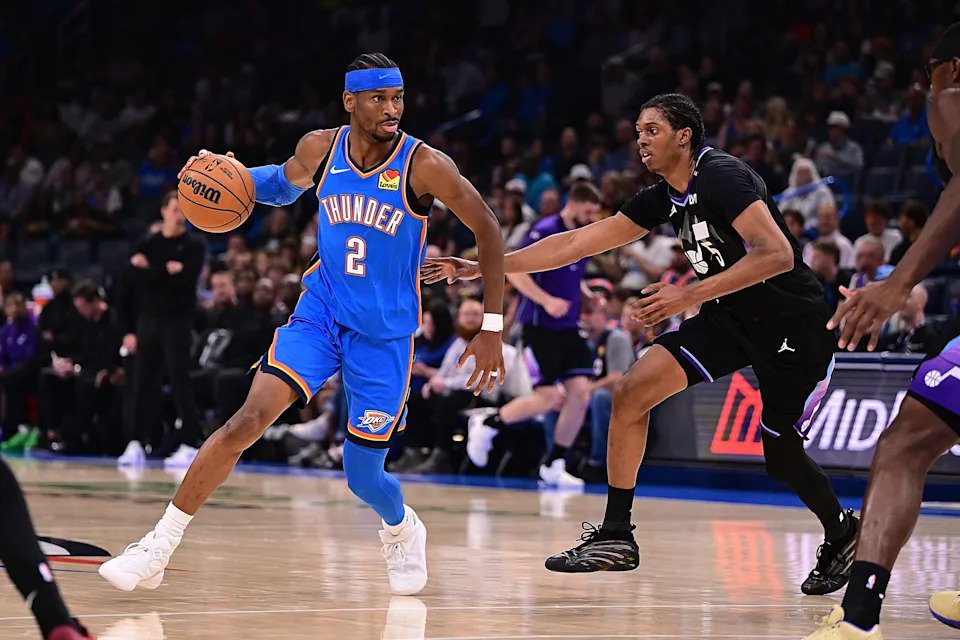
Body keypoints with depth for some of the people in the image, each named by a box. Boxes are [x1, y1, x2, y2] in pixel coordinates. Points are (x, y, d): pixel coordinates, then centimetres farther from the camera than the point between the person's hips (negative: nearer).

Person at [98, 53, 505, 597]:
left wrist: (492, 331, -10)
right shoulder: (320, 149, -6)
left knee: (363, 478, 3)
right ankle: (159, 546, -14)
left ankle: (402, 530, 41)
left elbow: (488, 231, -8)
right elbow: (285, 185, 18)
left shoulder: (426, 166, -17)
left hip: (385, 333, -2)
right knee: (249, 420, -18)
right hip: (320, 312, 2)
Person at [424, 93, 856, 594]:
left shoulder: (721, 177, -21)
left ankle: (841, 535, 33)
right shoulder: (664, 199, 5)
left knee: (781, 457, 1)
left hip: (794, 324, -8)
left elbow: (777, 254, -31)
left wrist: (690, 296, -32)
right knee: (631, 390, -8)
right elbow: (575, 243, 8)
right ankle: (615, 536, -3)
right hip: (734, 315, 8)